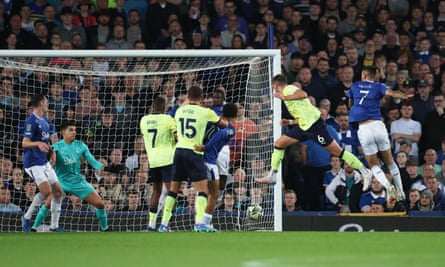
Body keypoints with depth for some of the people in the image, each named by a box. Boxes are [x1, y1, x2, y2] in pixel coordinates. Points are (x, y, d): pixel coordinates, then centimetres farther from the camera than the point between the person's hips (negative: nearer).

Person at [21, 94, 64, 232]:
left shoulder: (45, 121, 13)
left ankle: (54, 226, 11)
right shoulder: (31, 121, -13)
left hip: (44, 162, 9)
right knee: (46, 191, -21)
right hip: (33, 163, -9)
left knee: (58, 191, 4)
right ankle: (27, 217, -3)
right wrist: (38, 143, -36)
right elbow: (25, 143, -19)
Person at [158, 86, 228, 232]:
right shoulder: (206, 112, -2)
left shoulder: (179, 111, 10)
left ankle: (164, 223, 10)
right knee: (202, 188, -5)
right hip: (194, 153, -5)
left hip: (179, 150, 5)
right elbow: (224, 124, 15)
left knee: (173, 189, 12)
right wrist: (225, 122, 37)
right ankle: (199, 222, -22)